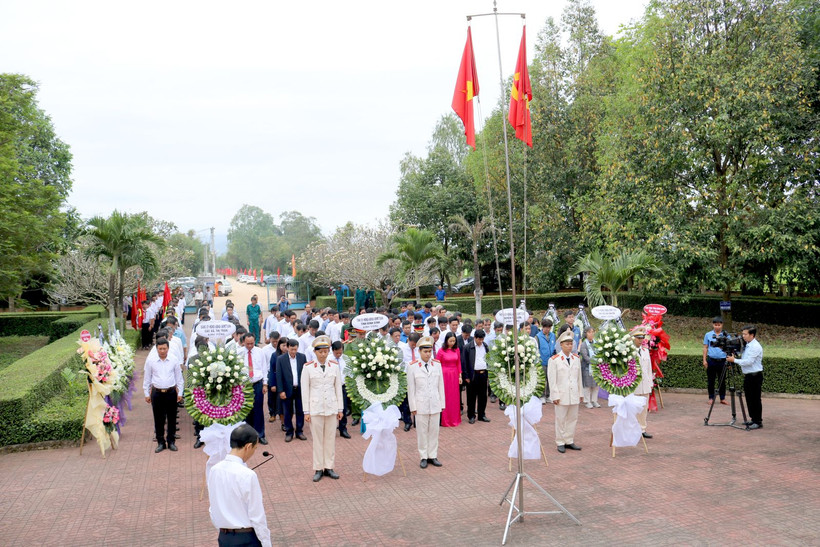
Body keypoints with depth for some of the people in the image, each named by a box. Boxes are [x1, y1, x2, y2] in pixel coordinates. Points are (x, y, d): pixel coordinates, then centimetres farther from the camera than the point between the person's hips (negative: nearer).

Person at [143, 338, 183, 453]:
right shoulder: (150, 360, -2)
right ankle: (161, 442, 18)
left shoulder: (174, 361, 0)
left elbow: (179, 378, 8)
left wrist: (180, 393, 7)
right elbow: (147, 378, 6)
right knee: (158, 419, 6)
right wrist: (147, 394, 6)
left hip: (171, 392, 1)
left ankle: (171, 441, 21)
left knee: (172, 418, 8)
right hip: (157, 393, 0)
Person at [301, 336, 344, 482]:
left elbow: (338, 388, 7)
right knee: (317, 439, 4)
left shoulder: (334, 366, 3)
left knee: (331, 438, 7)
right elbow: (305, 391, -1)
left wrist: (340, 409, 6)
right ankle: (318, 469, 12)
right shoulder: (308, 368, -3)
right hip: (315, 408, -2)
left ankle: (329, 467, 17)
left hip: (331, 407, 2)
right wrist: (306, 411, -3)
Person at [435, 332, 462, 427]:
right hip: (444, 375, -4)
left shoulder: (457, 350, 4)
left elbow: (459, 363, 9)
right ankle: (445, 420, 10)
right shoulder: (441, 351, -8)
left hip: (454, 376, 4)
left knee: (455, 397, 9)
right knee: (445, 397, 1)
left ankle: (454, 419, 20)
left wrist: (460, 376, 7)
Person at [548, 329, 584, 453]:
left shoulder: (576, 358, 10)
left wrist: (581, 393, 12)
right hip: (562, 395, -5)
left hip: (574, 395, 5)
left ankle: (569, 441, 20)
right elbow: (552, 380, -7)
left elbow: (579, 377, 14)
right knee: (560, 419, 2)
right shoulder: (554, 360, -6)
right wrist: (555, 396, -11)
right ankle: (560, 443, 12)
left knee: (573, 418, 9)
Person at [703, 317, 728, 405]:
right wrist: (704, 360, 1)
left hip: (722, 360, 0)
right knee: (710, 380, 6)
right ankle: (711, 398, 15)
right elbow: (705, 348, 7)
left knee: (722, 381, 6)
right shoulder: (708, 335, 5)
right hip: (711, 360, 0)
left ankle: (723, 398, 15)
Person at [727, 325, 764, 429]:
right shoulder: (747, 345, 12)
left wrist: (734, 360, -17)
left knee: (755, 399, -4)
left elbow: (749, 361, -22)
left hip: (755, 376, -9)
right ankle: (752, 418, 25)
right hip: (747, 376, 9)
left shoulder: (755, 347, -16)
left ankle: (758, 422, 2)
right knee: (749, 398, 15)